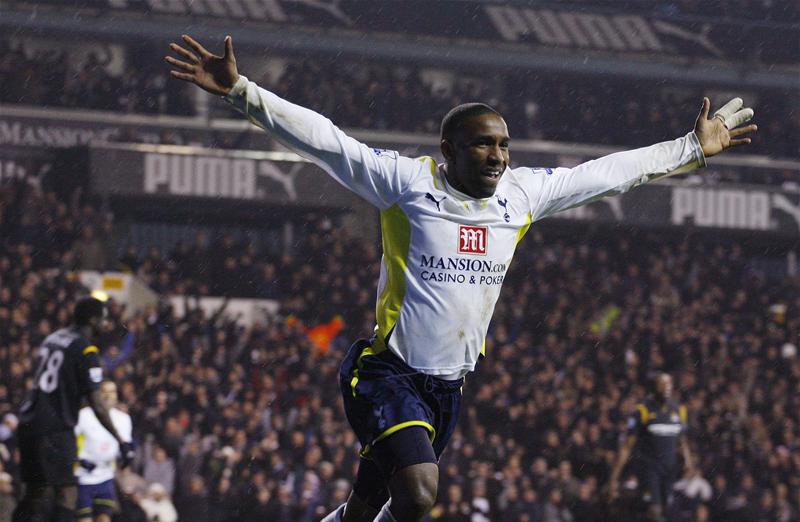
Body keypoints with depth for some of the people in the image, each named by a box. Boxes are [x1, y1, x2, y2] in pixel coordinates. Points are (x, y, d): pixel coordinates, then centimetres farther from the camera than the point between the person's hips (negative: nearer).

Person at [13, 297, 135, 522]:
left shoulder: (53, 338, 16)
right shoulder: (86, 350, -8)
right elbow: (96, 404, -12)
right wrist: (121, 442, -7)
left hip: (28, 423, 8)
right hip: (54, 428, -8)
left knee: (36, 493, 12)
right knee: (66, 493, -9)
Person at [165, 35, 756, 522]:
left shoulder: (522, 192, 5)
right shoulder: (407, 181, -10)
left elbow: (606, 171, 16)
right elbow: (323, 139, -15)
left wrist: (692, 149, 23)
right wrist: (241, 91, -25)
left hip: (448, 387, 6)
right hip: (388, 374, -6)